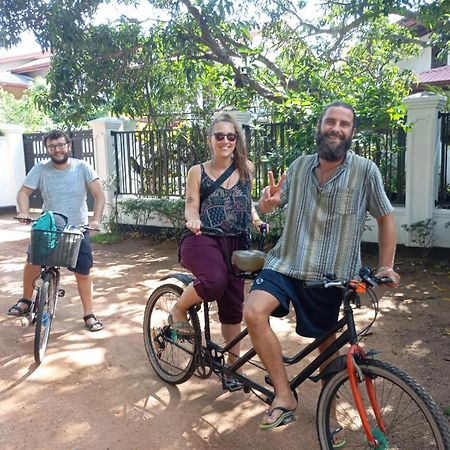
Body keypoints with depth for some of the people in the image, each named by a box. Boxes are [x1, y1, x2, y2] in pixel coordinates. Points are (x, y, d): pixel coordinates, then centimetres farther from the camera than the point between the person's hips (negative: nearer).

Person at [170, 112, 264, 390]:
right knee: (215, 281, -33)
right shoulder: (198, 172, 2)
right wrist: (193, 220, -23)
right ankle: (179, 310, -2)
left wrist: (255, 218, 4)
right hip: (203, 239, -3)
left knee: (232, 305, 6)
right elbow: (191, 207, -1)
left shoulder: (246, 168, 10)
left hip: (236, 243, 3)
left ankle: (234, 363, 24)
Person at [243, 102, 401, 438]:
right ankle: (285, 397, -7)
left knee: (327, 346, 11)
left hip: (329, 274, -1)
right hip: (286, 262, 2)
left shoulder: (365, 170, -6)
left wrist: (386, 266, 0)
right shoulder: (300, 166, 2)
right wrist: (268, 201, -16)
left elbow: (385, 218, 4)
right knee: (254, 312, -23)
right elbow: (268, 206, 8)